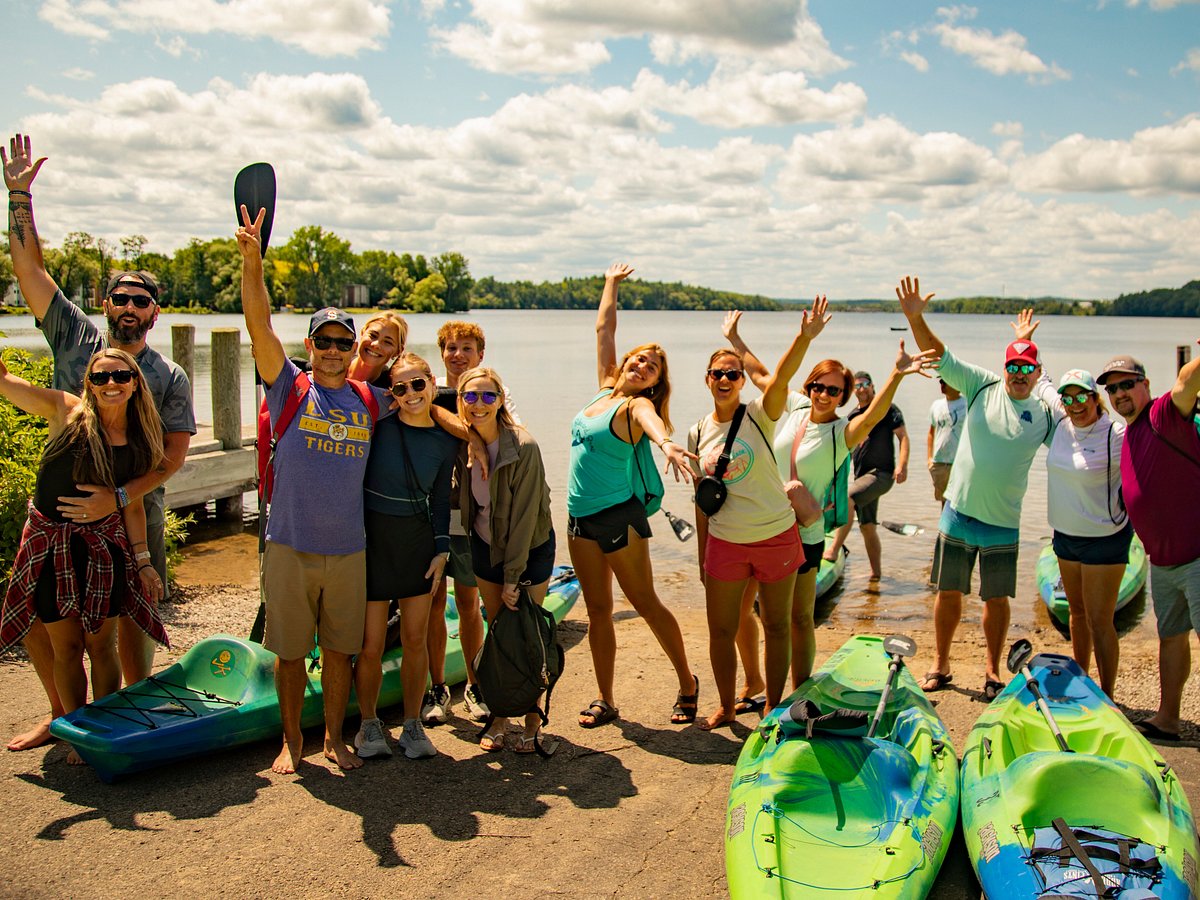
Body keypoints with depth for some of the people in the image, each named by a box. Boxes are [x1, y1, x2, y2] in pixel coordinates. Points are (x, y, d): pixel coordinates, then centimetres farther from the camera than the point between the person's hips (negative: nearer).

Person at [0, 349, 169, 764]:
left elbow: (133, 504, 6)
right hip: (50, 542, -1)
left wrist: (143, 560, 4)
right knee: (65, 647, 7)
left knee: (101, 644, 6)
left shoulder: (140, 442, 0)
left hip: (103, 546, 1)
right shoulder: (67, 412, -7)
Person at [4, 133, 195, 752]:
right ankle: (64, 713, 28)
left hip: (134, 517, -2)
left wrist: (119, 497, -24)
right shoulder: (75, 339, 3)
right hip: (60, 508, 3)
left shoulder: (169, 379, -3)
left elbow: (173, 456, -11)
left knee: (131, 619, 5)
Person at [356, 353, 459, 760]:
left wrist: (441, 550, 6)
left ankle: (412, 725, 24)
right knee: (370, 645, 0)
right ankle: (369, 725, 22)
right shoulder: (378, 425, -7)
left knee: (415, 639, 8)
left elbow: (440, 499, 10)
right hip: (371, 538, -3)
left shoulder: (446, 441, 2)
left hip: (418, 541, 3)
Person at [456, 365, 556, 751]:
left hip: (530, 548, -4)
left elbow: (524, 515, -22)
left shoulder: (523, 448, -24)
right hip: (486, 545, 4)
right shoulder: (464, 443, -9)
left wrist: (513, 577, -19)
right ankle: (500, 717, 19)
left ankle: (533, 722, 13)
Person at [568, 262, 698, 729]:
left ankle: (687, 683, 19)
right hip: (580, 517, 7)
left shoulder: (638, 405, -9)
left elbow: (652, 420, -34)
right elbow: (604, 328, 19)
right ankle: (605, 700, 16)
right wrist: (612, 282, 27)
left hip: (619, 515, -7)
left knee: (645, 603, 2)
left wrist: (666, 443, -55)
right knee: (598, 610, 9)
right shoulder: (605, 388, 9)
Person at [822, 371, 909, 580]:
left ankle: (834, 550, -32)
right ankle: (876, 572, 20)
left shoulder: (887, 408, -2)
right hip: (862, 475, 8)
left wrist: (902, 464, -23)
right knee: (867, 526, 10)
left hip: (881, 474, -8)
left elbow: (903, 436, -10)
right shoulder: (852, 416, 17)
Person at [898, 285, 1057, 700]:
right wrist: (915, 318, -23)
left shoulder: (1046, 412, 0)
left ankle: (993, 672, 24)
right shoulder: (983, 386, -2)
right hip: (958, 512, 0)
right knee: (948, 591, 10)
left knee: (996, 598, 8)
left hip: (1003, 523, 0)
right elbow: (940, 355, -9)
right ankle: (940, 664, 25)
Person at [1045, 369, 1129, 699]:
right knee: (1077, 612, 17)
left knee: (1099, 621, -5)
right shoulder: (1062, 428, 4)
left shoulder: (1117, 436, -17)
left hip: (1104, 539, -7)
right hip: (1065, 535, 7)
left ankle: (1106, 697, 4)